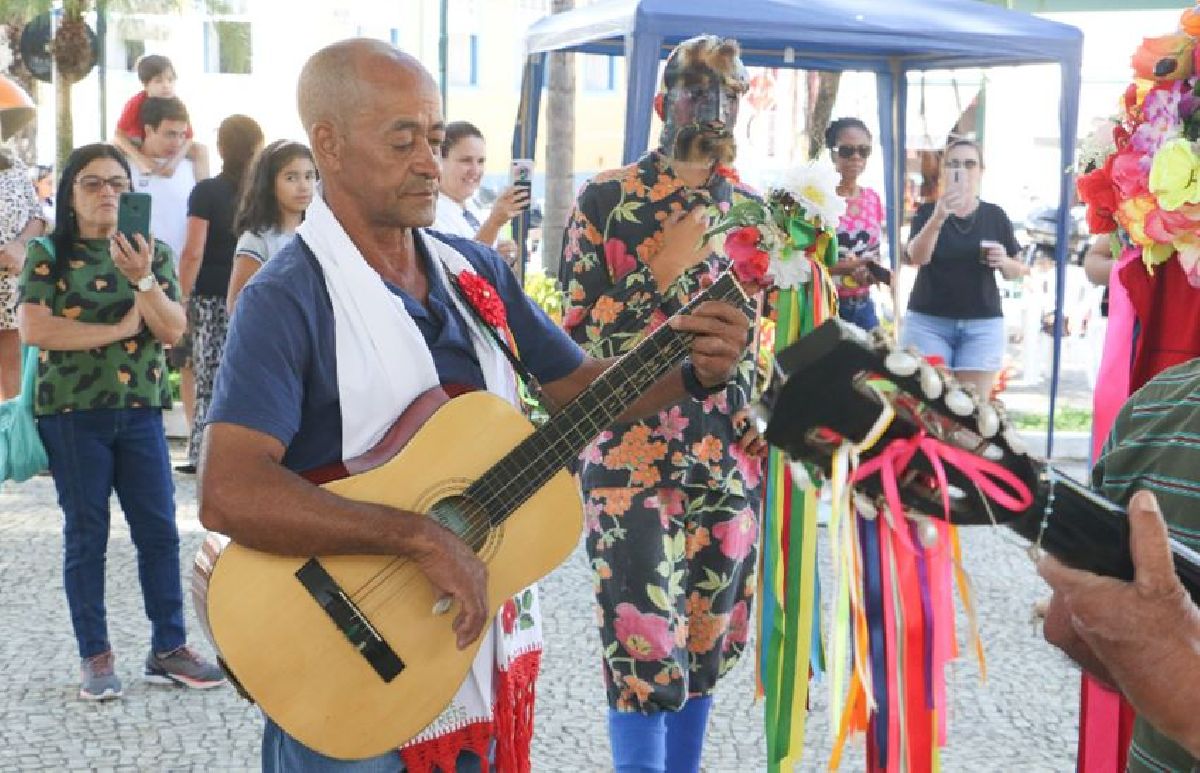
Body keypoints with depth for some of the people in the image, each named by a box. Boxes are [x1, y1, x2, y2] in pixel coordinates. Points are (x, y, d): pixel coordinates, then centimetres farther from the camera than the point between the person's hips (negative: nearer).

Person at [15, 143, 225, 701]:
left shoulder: (152, 253, 8)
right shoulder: (48, 253, 0)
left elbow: (173, 329, -3)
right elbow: (33, 327, -13)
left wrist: (143, 279, -20)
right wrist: (119, 328, -12)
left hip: (140, 409, 3)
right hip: (71, 412, -2)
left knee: (159, 531, 3)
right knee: (86, 535, 5)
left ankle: (168, 649, 14)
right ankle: (95, 656, 15)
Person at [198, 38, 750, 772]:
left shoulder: (476, 268, 4)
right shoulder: (288, 299, -18)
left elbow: (581, 386, 10)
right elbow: (228, 494, -29)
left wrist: (695, 371, -8)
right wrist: (422, 536, -32)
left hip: (487, 643, 7)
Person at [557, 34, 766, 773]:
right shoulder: (609, 196, -5)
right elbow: (581, 330, -9)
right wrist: (670, 263, -16)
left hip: (731, 453, 5)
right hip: (633, 453, -5)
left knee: (707, 635, 12)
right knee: (644, 645, -5)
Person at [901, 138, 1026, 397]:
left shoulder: (995, 216, 5)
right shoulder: (927, 211, 1)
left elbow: (1017, 272, 13)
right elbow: (917, 257, -17)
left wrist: (1004, 261, -11)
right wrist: (939, 216, -32)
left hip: (982, 323, 1)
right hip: (928, 320, -1)